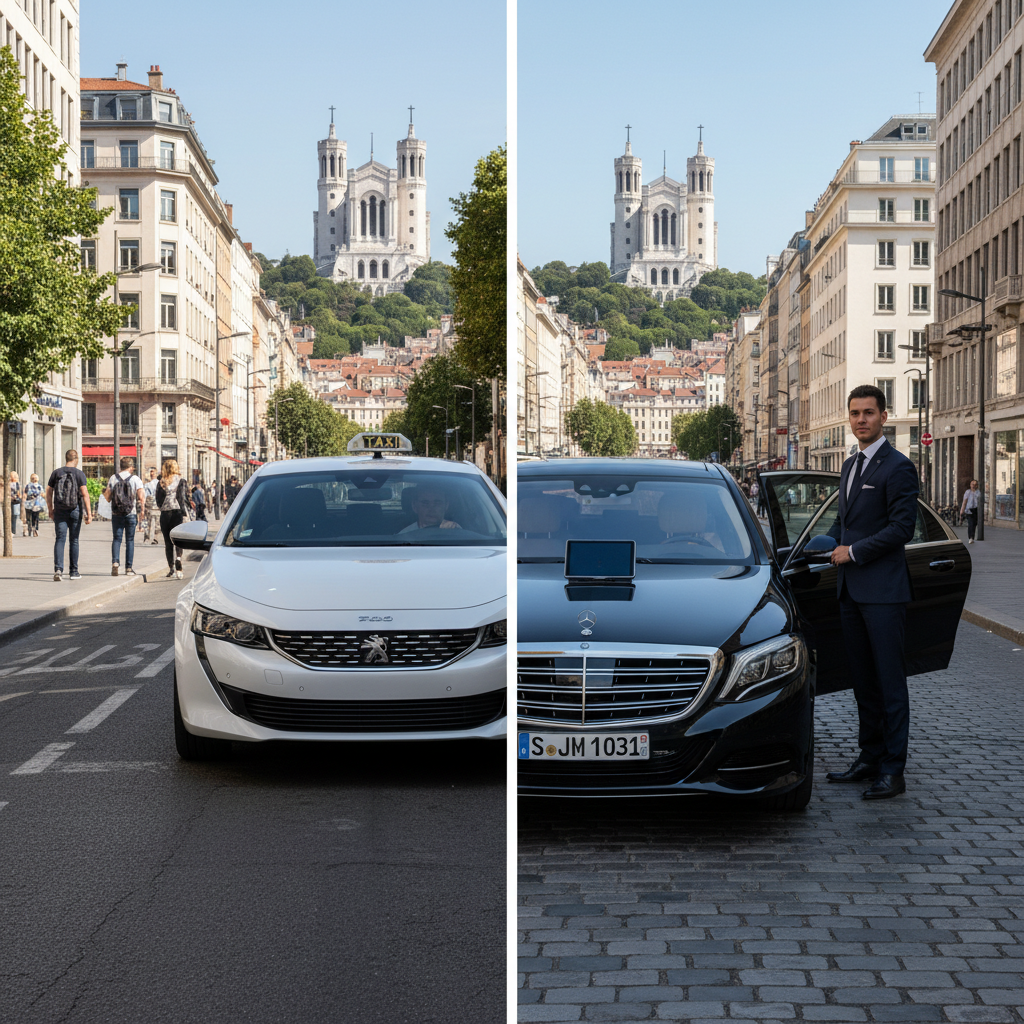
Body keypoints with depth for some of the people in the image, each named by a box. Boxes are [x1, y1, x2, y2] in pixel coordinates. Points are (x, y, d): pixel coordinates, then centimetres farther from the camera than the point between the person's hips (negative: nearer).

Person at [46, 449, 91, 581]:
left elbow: (48, 492, 6)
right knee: (74, 540, 9)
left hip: (59, 511, 1)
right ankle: (73, 571, 16)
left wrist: (50, 510, 17)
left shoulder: (56, 473, 4)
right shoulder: (79, 474, -4)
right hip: (75, 511, -1)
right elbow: (85, 494, -11)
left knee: (60, 539, -2)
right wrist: (89, 513, -12)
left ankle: (58, 569, -20)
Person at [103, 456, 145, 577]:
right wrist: (142, 508, 4)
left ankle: (115, 561, -14)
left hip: (116, 514, 1)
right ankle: (128, 568, 6)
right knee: (130, 540, 7)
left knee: (117, 539, 7)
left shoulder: (113, 478, 2)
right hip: (131, 514, -1)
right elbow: (141, 496, -11)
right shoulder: (135, 479, -3)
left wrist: (104, 493, 25)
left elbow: (108, 497, 4)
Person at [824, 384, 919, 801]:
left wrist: (854, 552, -12)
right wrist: (829, 544, 7)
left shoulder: (897, 467, -10)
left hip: (883, 590, -8)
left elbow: (902, 526, -16)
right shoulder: (850, 466, 17)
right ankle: (869, 758, 22)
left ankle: (893, 770, -1)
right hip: (851, 590, 8)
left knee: (890, 681, -4)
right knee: (863, 681, 13)